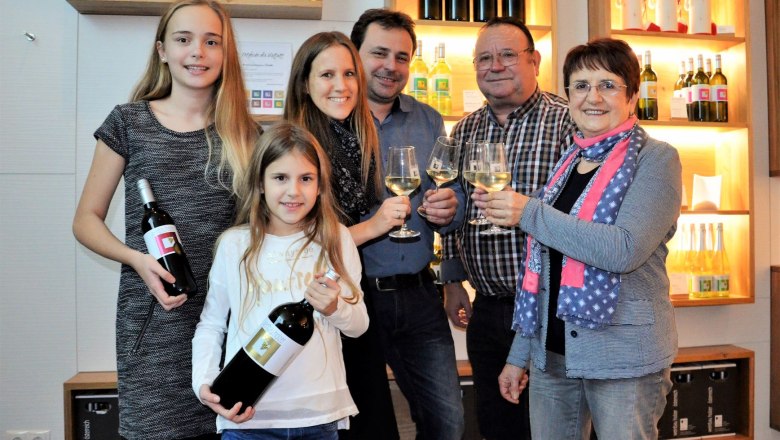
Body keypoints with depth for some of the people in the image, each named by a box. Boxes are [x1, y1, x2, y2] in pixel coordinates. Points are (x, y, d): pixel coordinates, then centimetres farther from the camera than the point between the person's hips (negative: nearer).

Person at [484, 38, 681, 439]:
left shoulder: (655, 159, -6)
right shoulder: (566, 163, 9)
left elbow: (625, 250, -22)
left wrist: (530, 213, -20)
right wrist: (520, 354, 13)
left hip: (624, 356, -5)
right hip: (551, 351, 5)